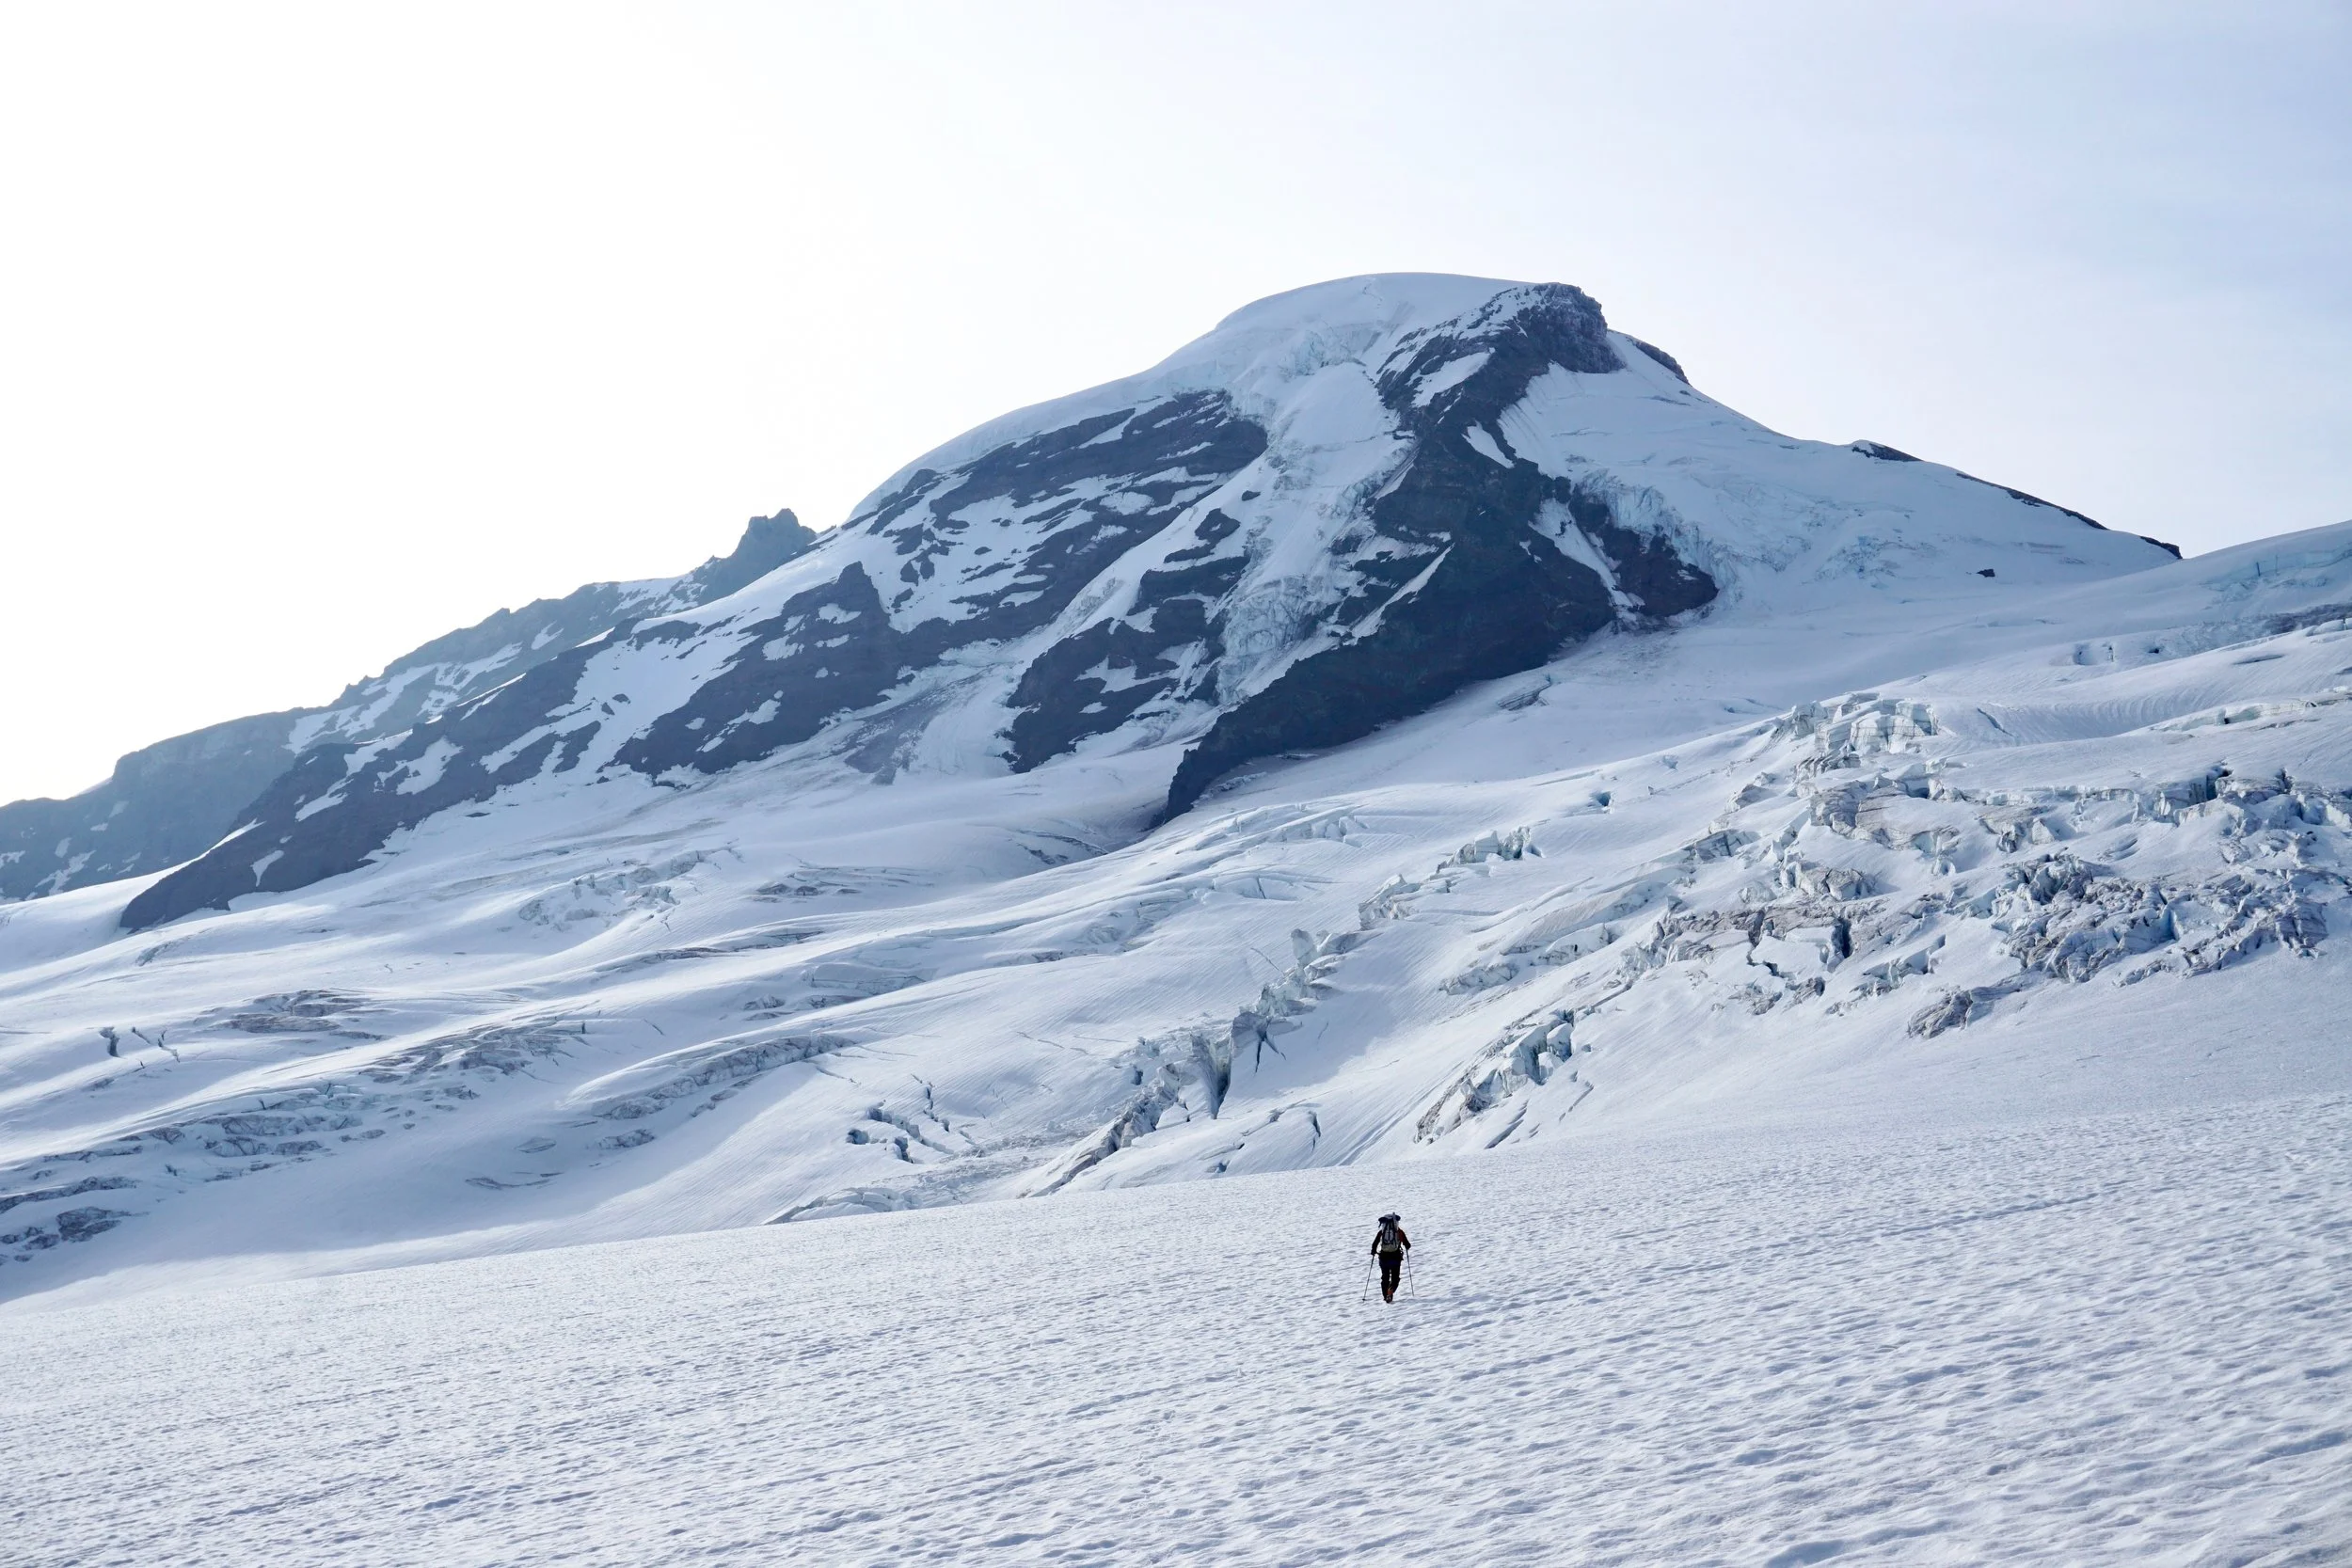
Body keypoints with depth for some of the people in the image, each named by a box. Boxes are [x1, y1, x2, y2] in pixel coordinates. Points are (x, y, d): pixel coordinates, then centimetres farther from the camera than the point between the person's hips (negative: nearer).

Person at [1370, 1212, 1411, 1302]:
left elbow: (1375, 1244, 0)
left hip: (1384, 1257, 1)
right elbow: (1407, 1245, 1)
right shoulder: (1399, 1232, -2)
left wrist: (1373, 1252, 20)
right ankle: (1390, 1291, -20)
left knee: (1385, 1277, 16)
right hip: (1396, 1257, -1)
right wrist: (1407, 1246, 25)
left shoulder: (1381, 1232, 1)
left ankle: (1385, 1296, 13)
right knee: (1395, 1278, 7)